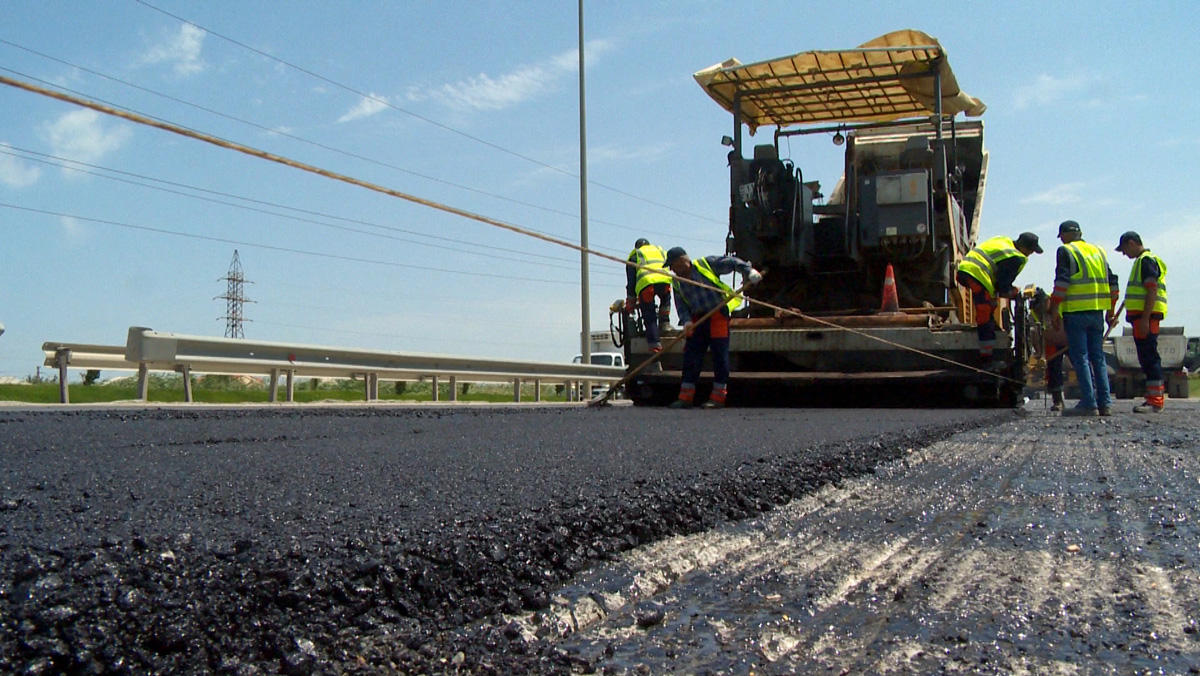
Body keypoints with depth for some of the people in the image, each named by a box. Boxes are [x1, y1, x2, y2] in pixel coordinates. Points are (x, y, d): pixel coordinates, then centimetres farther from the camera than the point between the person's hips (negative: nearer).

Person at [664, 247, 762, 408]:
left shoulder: (706, 264, -3)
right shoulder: (677, 282, 11)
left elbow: (731, 262, -2)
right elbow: (680, 304, 7)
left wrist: (749, 271, -16)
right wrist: (686, 321, -11)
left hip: (718, 315, -5)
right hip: (697, 320, 5)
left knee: (720, 354, -5)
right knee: (691, 355, 1)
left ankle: (718, 397, 2)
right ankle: (686, 398, 7)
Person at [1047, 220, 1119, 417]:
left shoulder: (1066, 251, -2)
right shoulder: (1098, 251, 18)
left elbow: (1061, 282, -11)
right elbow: (1112, 281, 17)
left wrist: (1054, 311, -9)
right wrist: (1111, 310, 23)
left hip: (1076, 312, -6)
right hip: (1097, 312, 6)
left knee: (1081, 358, -4)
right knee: (1098, 357, 11)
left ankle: (1089, 403, -8)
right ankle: (1105, 403, 9)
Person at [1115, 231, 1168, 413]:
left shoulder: (1146, 260, -9)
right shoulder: (1142, 260, 23)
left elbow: (1152, 291, -18)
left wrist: (1145, 319, -23)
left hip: (1146, 316, -10)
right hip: (1143, 316, 10)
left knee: (1149, 357, -11)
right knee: (1147, 358, 12)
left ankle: (1156, 401, -12)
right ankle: (1154, 398, 17)